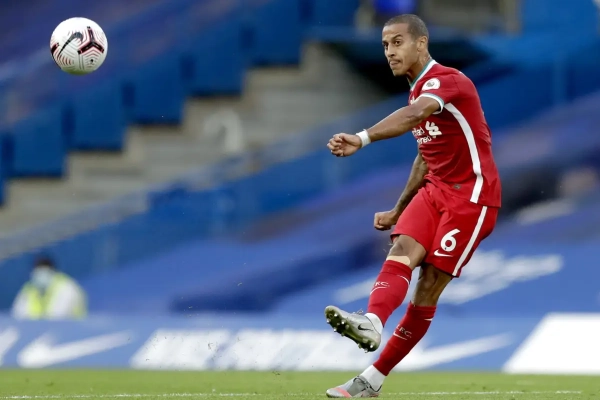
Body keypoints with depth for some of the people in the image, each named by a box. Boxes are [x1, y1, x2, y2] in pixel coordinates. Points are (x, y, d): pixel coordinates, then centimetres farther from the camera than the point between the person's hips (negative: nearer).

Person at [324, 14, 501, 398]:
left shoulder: (447, 80, -16)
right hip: (435, 190, 8)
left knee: (429, 286, -10)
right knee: (401, 251, -20)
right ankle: (372, 322, -43)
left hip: (472, 195, -8)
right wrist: (399, 211, 26)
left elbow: (415, 114, -38)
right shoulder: (419, 92, 14)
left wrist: (363, 138, -54)